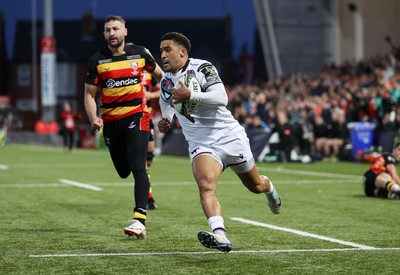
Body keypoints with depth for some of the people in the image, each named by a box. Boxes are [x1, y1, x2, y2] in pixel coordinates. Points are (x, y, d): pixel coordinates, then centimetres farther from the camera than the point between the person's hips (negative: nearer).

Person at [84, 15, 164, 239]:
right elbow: (89, 93, 2)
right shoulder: (97, 60, -1)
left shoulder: (139, 53, 0)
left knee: (137, 167, -18)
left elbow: (159, 74, 19)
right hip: (111, 120, 2)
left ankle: (140, 221, -26)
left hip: (137, 115, -2)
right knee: (123, 172, 10)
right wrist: (94, 118, -14)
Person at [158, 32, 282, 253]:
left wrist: (190, 96, -32)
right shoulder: (165, 83, 8)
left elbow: (221, 98, -26)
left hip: (229, 136, -3)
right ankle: (219, 235, -45)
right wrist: (165, 122, 15)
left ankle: (269, 188, 54)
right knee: (205, 185, -28)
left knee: (255, 185, 15)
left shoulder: (203, 68, -12)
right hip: (200, 143, 3)